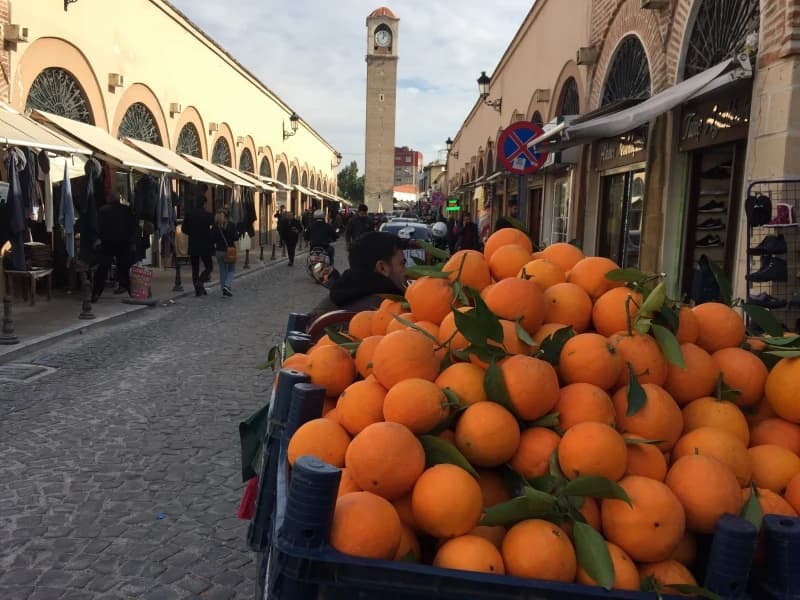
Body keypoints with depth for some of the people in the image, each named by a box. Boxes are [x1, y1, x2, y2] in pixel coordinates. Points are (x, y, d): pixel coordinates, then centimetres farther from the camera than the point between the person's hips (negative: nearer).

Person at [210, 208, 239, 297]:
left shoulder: (214, 227, -1)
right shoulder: (231, 225, -8)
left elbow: (212, 240, -3)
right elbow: (235, 237, -11)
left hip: (219, 251, 2)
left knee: (222, 271, 11)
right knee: (231, 270, 10)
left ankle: (224, 291, 10)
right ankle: (227, 285, -13)